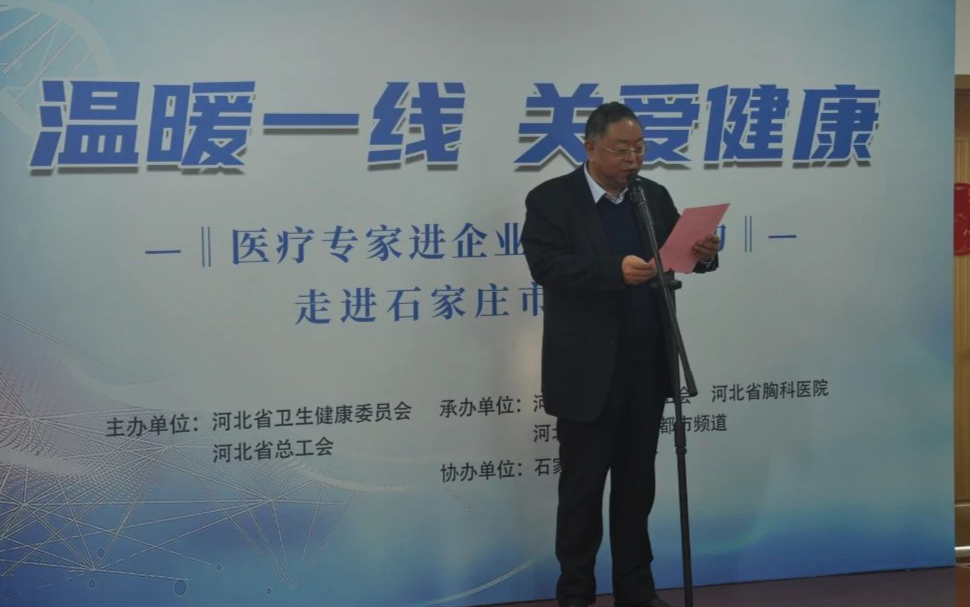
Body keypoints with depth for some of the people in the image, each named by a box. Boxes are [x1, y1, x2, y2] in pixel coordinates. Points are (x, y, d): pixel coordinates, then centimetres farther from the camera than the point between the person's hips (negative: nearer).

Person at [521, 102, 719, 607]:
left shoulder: (654, 196, 9)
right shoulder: (551, 199, -6)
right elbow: (546, 265, -19)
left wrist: (704, 255, -18)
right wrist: (615, 270, -31)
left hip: (646, 366, 5)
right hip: (587, 370, -5)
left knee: (637, 482, 13)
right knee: (582, 487, 5)